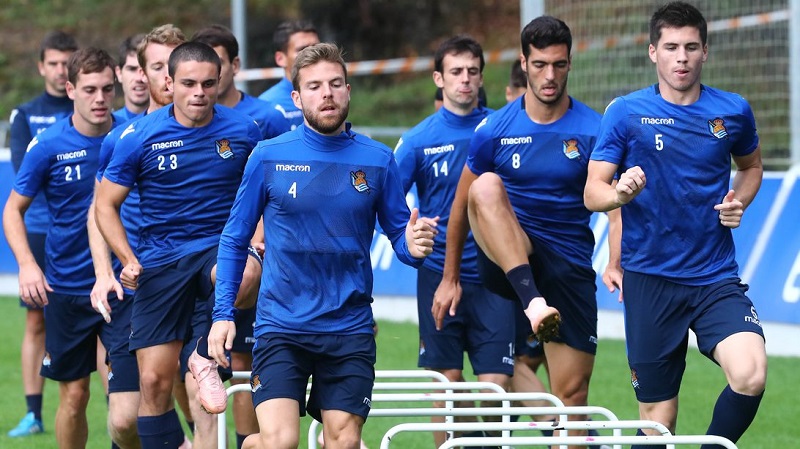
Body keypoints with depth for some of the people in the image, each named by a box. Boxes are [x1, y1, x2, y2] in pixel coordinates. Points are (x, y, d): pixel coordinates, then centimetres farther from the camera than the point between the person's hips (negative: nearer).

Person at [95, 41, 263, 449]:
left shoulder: (242, 131, -1)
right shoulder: (140, 136, -3)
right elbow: (105, 204, 4)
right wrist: (128, 260, -9)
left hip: (221, 248, -1)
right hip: (161, 261, 1)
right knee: (154, 380, -4)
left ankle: (207, 356, -11)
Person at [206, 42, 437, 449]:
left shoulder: (378, 161, 2)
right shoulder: (269, 157, 0)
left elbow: (399, 234, 9)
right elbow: (235, 239, 6)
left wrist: (414, 247, -16)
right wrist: (223, 313, -1)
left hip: (350, 328, 2)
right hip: (281, 325, -2)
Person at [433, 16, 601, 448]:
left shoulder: (592, 130, -2)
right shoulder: (494, 130, 1)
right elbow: (461, 204, 11)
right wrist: (450, 278, 12)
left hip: (568, 264, 0)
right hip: (504, 260, 0)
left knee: (572, 390, -6)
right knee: (486, 185, -30)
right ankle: (534, 302, -43)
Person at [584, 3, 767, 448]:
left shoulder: (733, 111, 3)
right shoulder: (627, 112, -2)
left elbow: (752, 165, 23)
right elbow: (592, 192, -3)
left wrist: (739, 202, 2)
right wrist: (620, 194, -26)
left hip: (716, 278, 1)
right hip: (649, 278, -1)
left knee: (751, 375, -23)